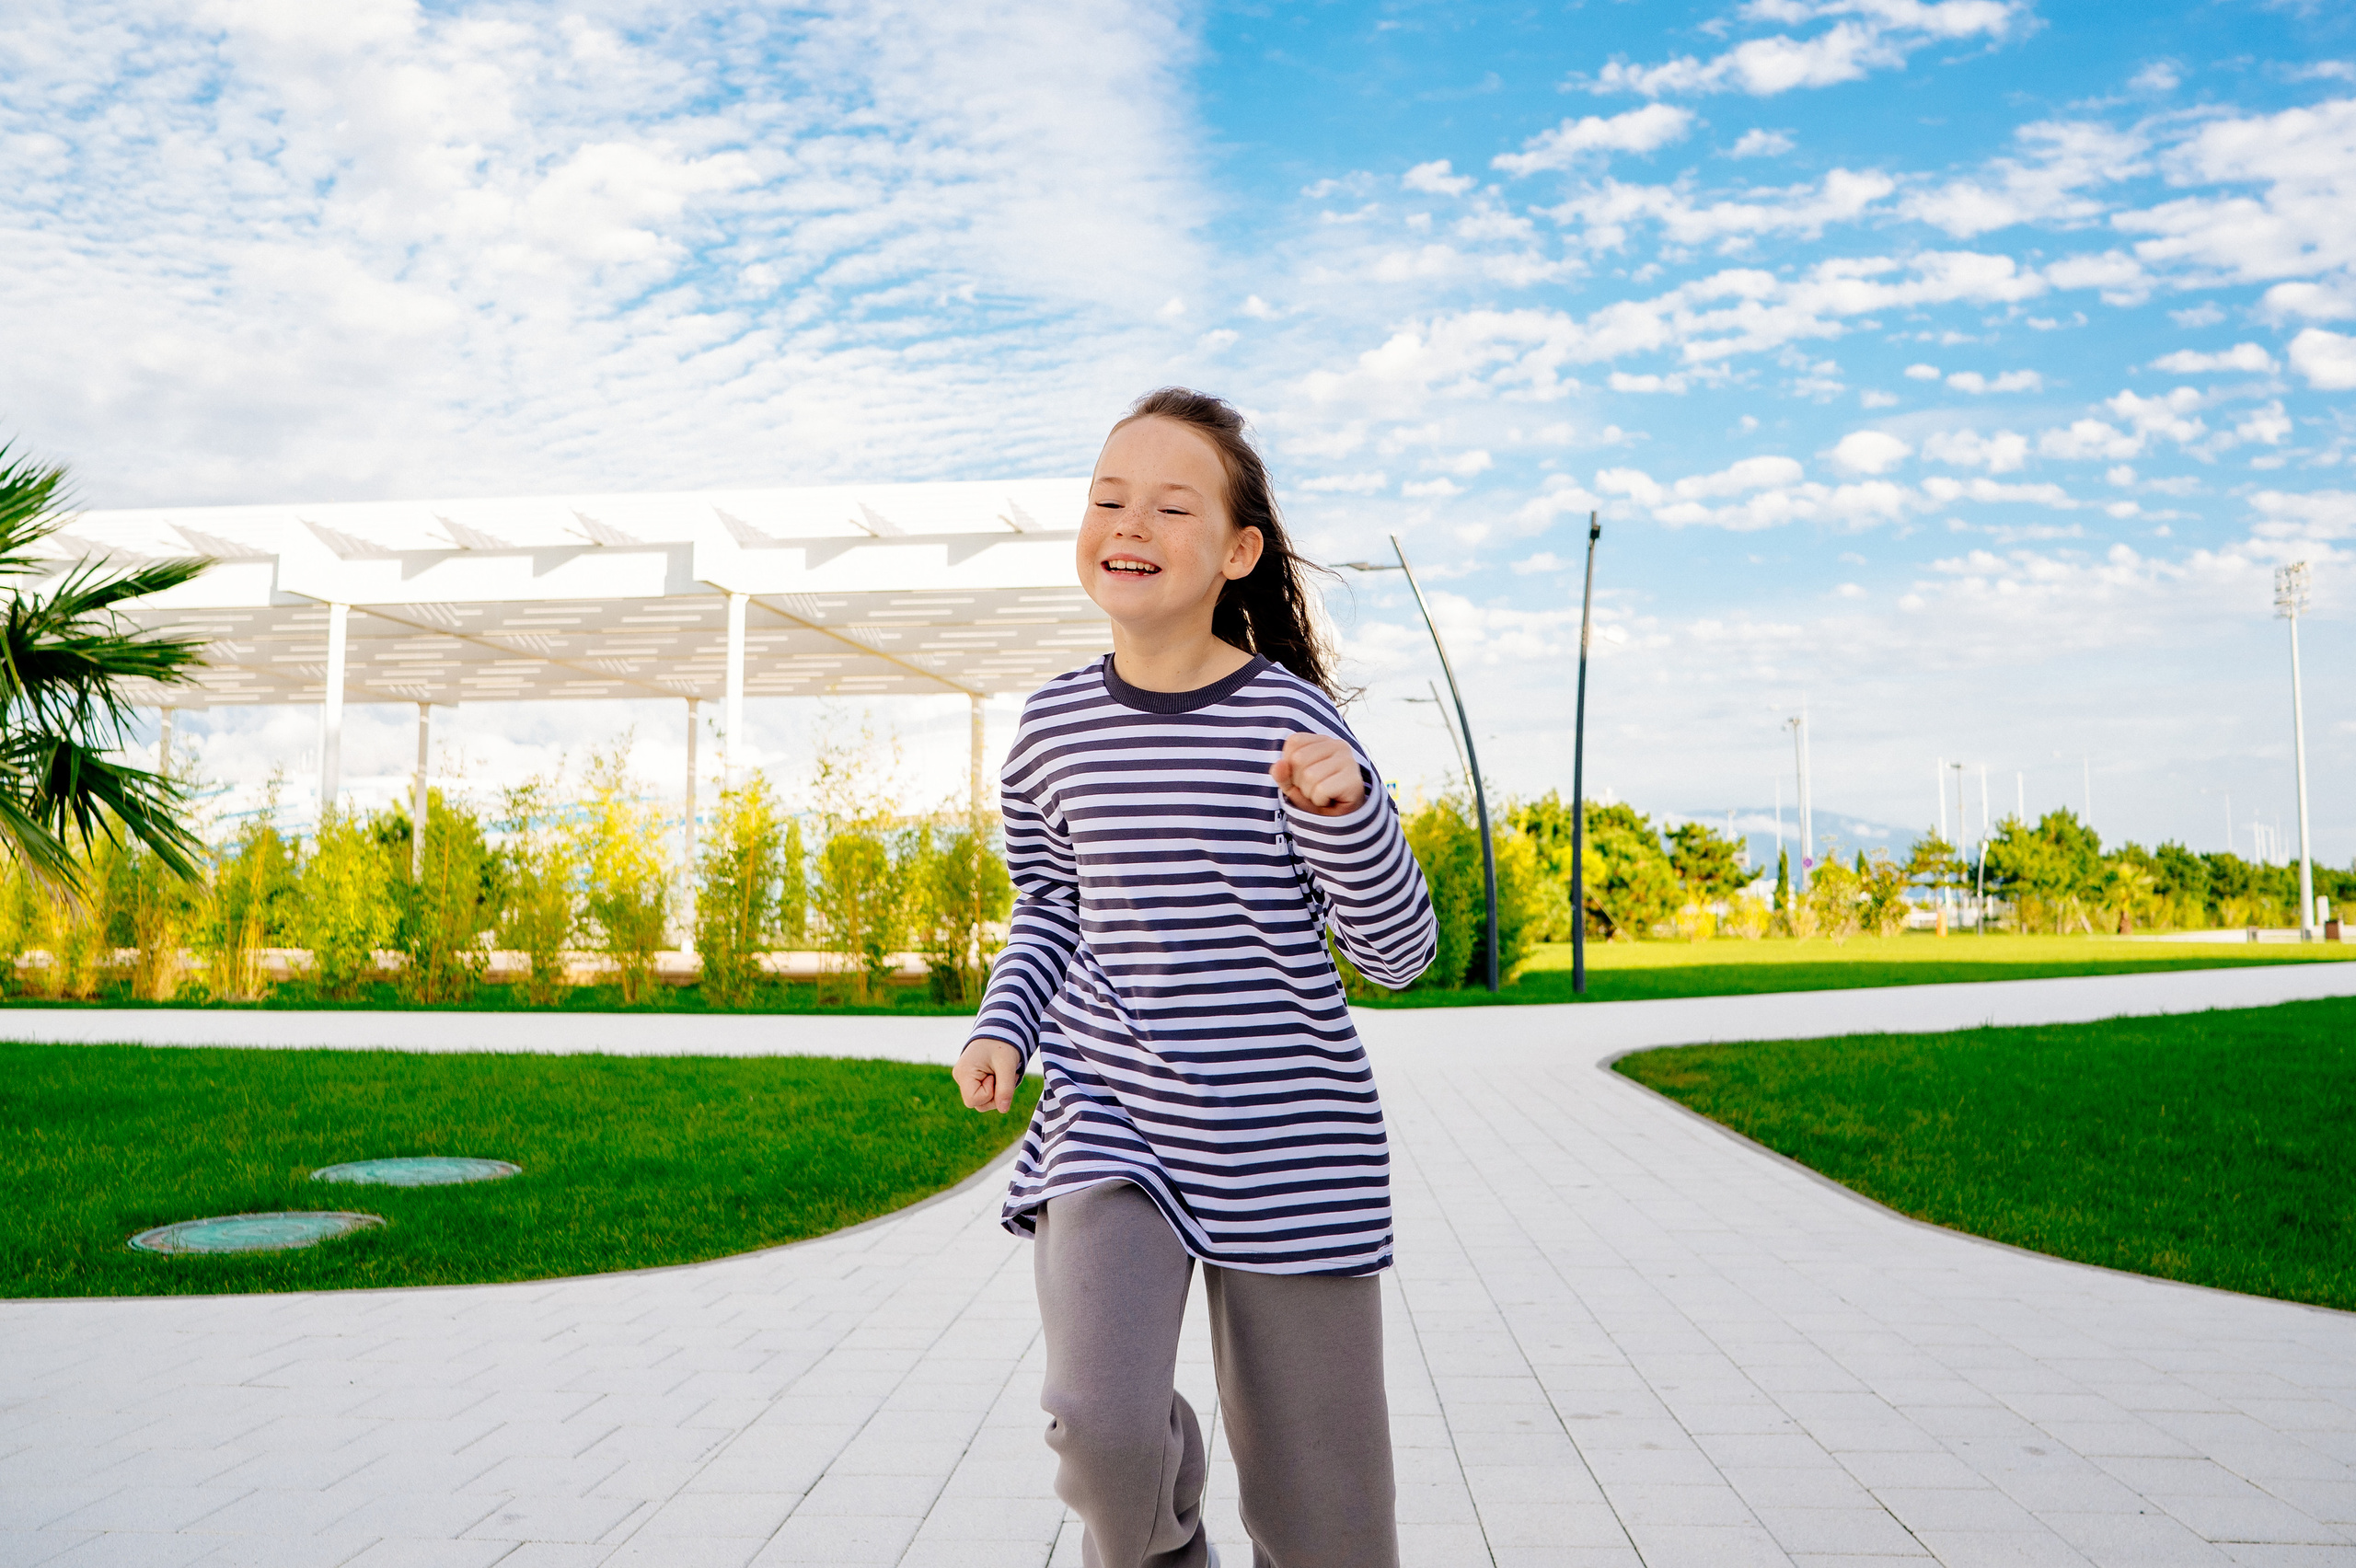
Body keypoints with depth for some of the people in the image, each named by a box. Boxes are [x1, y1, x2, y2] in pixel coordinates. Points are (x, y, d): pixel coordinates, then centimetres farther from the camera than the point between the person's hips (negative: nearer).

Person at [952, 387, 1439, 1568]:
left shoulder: (1290, 717, -8)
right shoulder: (1053, 727, 1)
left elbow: (1398, 952, -6)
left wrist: (1345, 805, -23)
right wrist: (1003, 1027, 1)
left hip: (1291, 1157, -1)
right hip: (1110, 1127, 1)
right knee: (1101, 1435, -22)